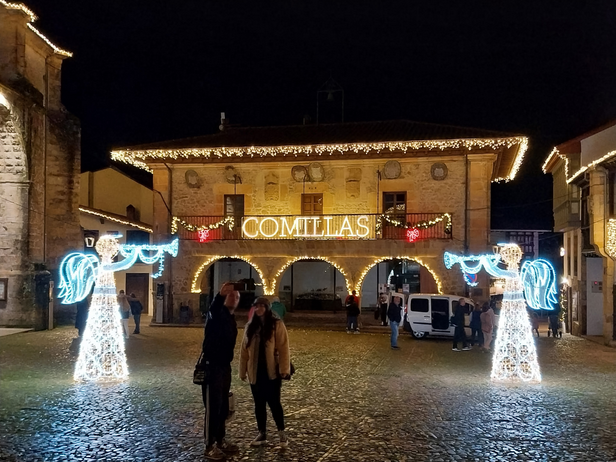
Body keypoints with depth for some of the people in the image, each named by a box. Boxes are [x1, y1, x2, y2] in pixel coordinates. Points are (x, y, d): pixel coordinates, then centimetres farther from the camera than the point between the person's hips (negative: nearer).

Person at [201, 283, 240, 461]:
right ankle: (210, 446, 7)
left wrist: (228, 364, 17)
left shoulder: (232, 319, 13)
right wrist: (220, 295, -56)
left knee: (223, 407, 15)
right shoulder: (217, 314, -12)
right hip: (211, 367, -8)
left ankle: (220, 441, 28)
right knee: (212, 408, -2)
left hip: (225, 366, 8)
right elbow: (213, 309, -39)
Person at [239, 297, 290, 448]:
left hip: (272, 371, -4)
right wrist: (243, 370, 7)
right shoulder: (250, 326, 8)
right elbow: (244, 350, 9)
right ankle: (262, 433, 23)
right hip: (255, 372, 5)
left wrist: (284, 369, -15)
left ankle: (282, 433, 15)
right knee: (259, 404, 12)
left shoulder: (277, 325, -6)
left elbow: (283, 348, -10)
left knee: (274, 402, -1)